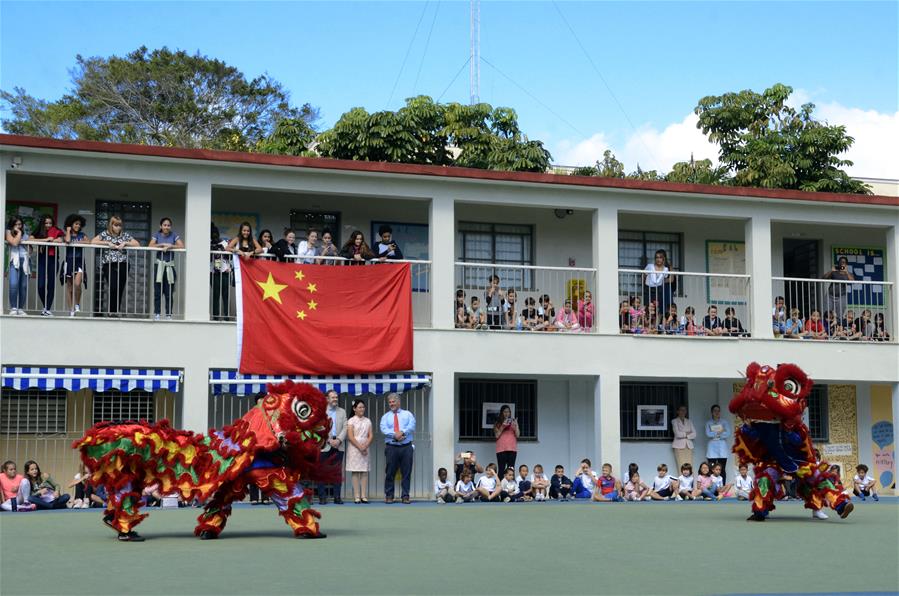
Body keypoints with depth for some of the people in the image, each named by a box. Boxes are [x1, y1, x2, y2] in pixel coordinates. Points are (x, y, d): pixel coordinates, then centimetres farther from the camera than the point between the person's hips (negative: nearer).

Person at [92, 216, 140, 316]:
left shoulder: (125, 235, 12)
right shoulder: (105, 234, 7)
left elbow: (137, 244, 7)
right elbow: (93, 242, -4)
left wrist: (125, 243, -7)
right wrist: (108, 243, -11)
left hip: (122, 265, 2)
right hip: (109, 265, -2)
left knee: (120, 290, -3)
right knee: (113, 287, -16)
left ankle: (116, 312, 5)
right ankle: (111, 311, -5)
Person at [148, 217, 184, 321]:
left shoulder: (174, 235, 4)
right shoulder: (157, 235, 5)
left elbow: (182, 246, -8)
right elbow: (150, 246, -9)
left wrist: (169, 246, -17)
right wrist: (163, 245, -16)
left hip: (170, 266, 0)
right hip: (159, 266, 0)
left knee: (169, 293, 2)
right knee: (157, 292, -1)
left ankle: (169, 314, 7)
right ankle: (156, 314, 3)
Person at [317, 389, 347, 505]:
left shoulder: (342, 412, 13)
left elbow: (345, 428, 4)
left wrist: (338, 440, -11)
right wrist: (329, 440, -13)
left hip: (339, 446, 3)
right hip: (324, 446, -3)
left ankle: (337, 497, 6)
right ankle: (322, 497, 3)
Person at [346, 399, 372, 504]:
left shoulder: (367, 421, 11)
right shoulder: (351, 421, 0)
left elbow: (370, 436, 7)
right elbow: (350, 437, -7)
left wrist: (365, 446, -9)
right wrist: (360, 447, -13)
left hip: (365, 449, 4)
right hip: (354, 448, -4)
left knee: (365, 472, 0)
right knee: (355, 472, -4)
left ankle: (364, 496, -1)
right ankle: (357, 497, -5)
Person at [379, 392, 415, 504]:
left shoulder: (407, 414, 11)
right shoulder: (385, 416, 12)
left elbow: (411, 426, -6)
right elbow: (383, 429, -5)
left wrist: (402, 432, -22)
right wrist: (394, 435, -21)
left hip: (406, 447, 0)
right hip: (391, 447, 0)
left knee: (406, 472, 1)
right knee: (390, 473, 1)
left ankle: (406, 496, 6)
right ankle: (389, 496, 10)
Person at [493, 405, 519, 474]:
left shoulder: (514, 421, 14)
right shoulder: (498, 423, 10)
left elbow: (518, 435, 7)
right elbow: (496, 436, 0)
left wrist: (516, 426, -6)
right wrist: (502, 427, -9)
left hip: (512, 448, 1)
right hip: (501, 449, -1)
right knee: (501, 470, -9)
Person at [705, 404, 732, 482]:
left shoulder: (725, 422, 9)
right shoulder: (708, 422, 9)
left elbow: (728, 433, -5)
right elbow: (708, 434, -6)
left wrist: (714, 434, -6)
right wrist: (719, 432, -6)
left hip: (722, 447, 0)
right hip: (712, 447, 0)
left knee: (722, 469, -3)